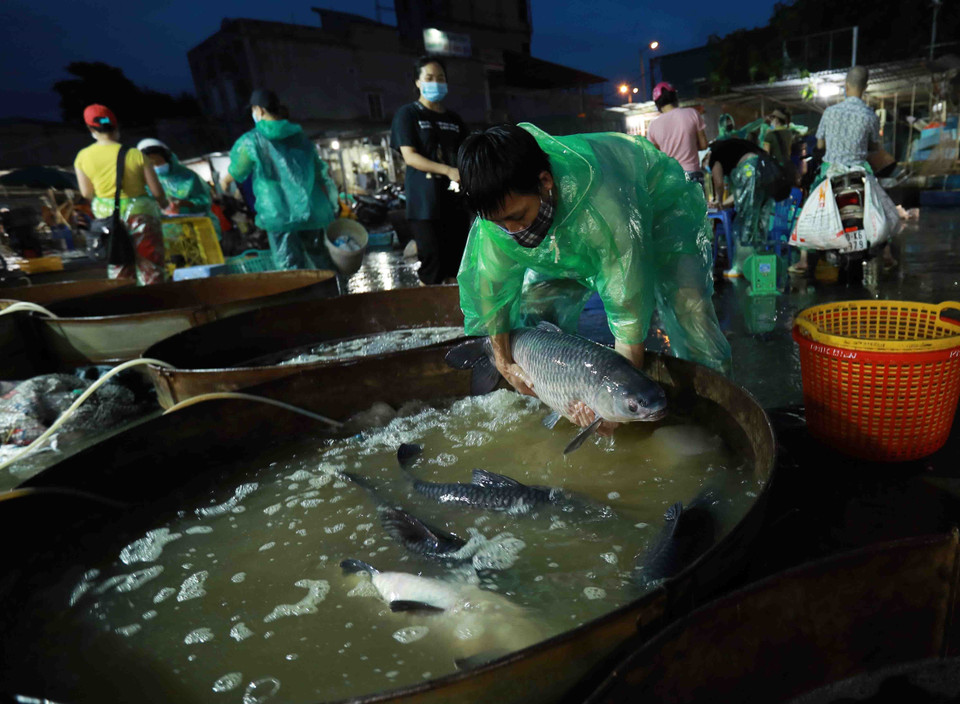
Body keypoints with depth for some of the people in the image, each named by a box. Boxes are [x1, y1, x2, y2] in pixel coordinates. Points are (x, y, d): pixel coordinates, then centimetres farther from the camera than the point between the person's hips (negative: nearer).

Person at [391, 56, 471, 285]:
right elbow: (409, 156, -9)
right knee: (432, 266, -8)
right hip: (425, 204, -5)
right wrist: (448, 171, -21)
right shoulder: (408, 114, 3)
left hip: (455, 201, 5)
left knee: (455, 265, 6)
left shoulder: (454, 119, 18)